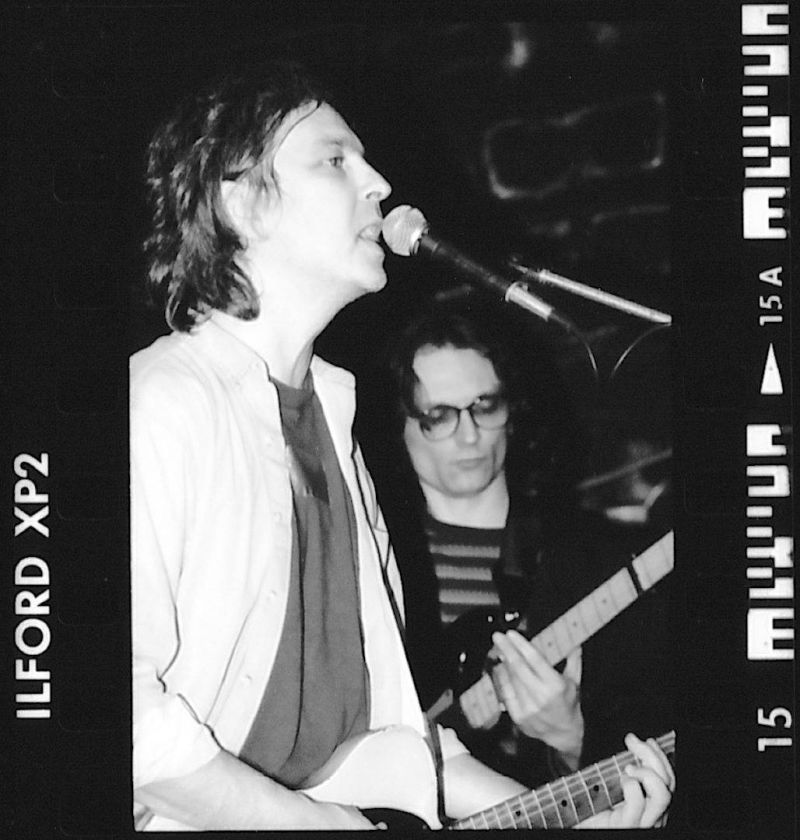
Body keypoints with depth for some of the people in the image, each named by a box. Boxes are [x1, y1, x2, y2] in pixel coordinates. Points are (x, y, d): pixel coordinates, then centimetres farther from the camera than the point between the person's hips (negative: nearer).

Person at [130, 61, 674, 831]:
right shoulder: (162, 402, -11)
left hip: (342, 808, 6)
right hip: (209, 821, -6)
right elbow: (136, 716, -20)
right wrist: (320, 822, -15)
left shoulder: (333, 416, 16)